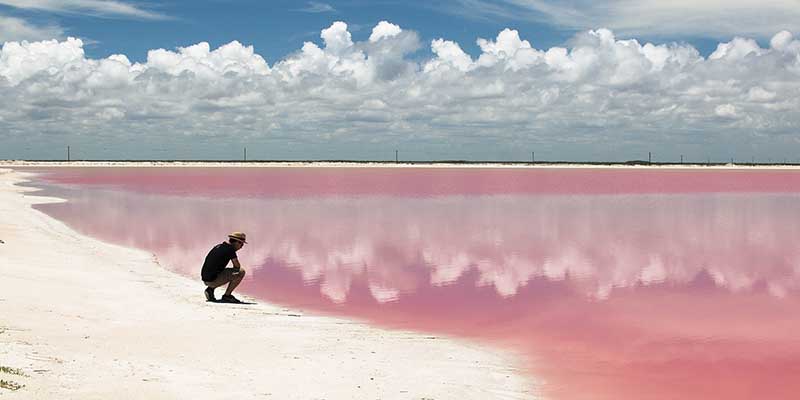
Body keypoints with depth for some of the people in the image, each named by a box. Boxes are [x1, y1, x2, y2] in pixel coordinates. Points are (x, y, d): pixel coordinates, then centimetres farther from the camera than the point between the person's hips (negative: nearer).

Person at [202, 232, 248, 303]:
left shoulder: (218, 247, 15)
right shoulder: (230, 249, -11)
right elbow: (237, 266, -7)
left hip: (205, 279, 9)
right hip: (213, 280, -9)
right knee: (241, 272, -7)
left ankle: (210, 289, 14)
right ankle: (227, 295, -2)